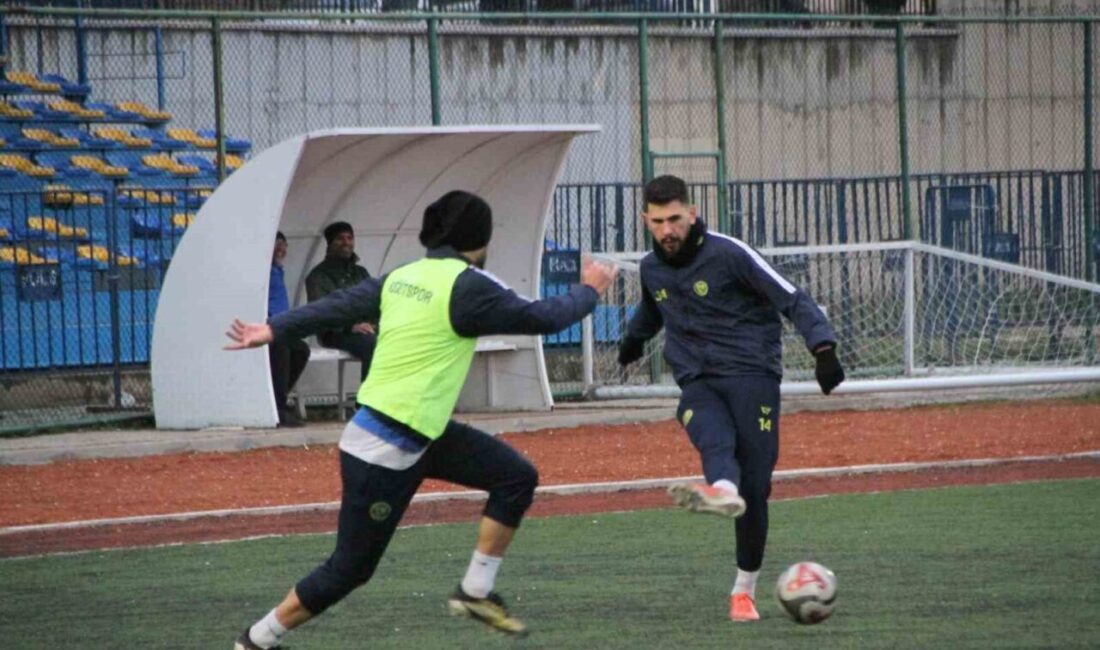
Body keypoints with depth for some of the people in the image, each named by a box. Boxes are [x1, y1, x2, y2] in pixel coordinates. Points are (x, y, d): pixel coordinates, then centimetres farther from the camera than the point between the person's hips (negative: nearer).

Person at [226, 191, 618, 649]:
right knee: (350, 568, 2)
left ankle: (476, 592, 11)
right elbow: (539, 318, -13)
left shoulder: (404, 278, 5)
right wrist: (589, 291, 4)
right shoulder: (465, 286, -19)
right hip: (384, 452, -9)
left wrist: (273, 331, 17)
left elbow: (338, 305, 9)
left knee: (517, 477, 5)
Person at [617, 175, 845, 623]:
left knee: (755, 485, -8)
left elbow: (792, 299, -7)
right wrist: (634, 338, 56)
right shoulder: (652, 268, 11)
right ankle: (722, 491, -65)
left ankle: (745, 589, 2)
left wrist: (822, 348, -20)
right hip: (698, 384, 3)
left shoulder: (728, 254, -7)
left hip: (751, 372, -3)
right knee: (714, 441, -32)